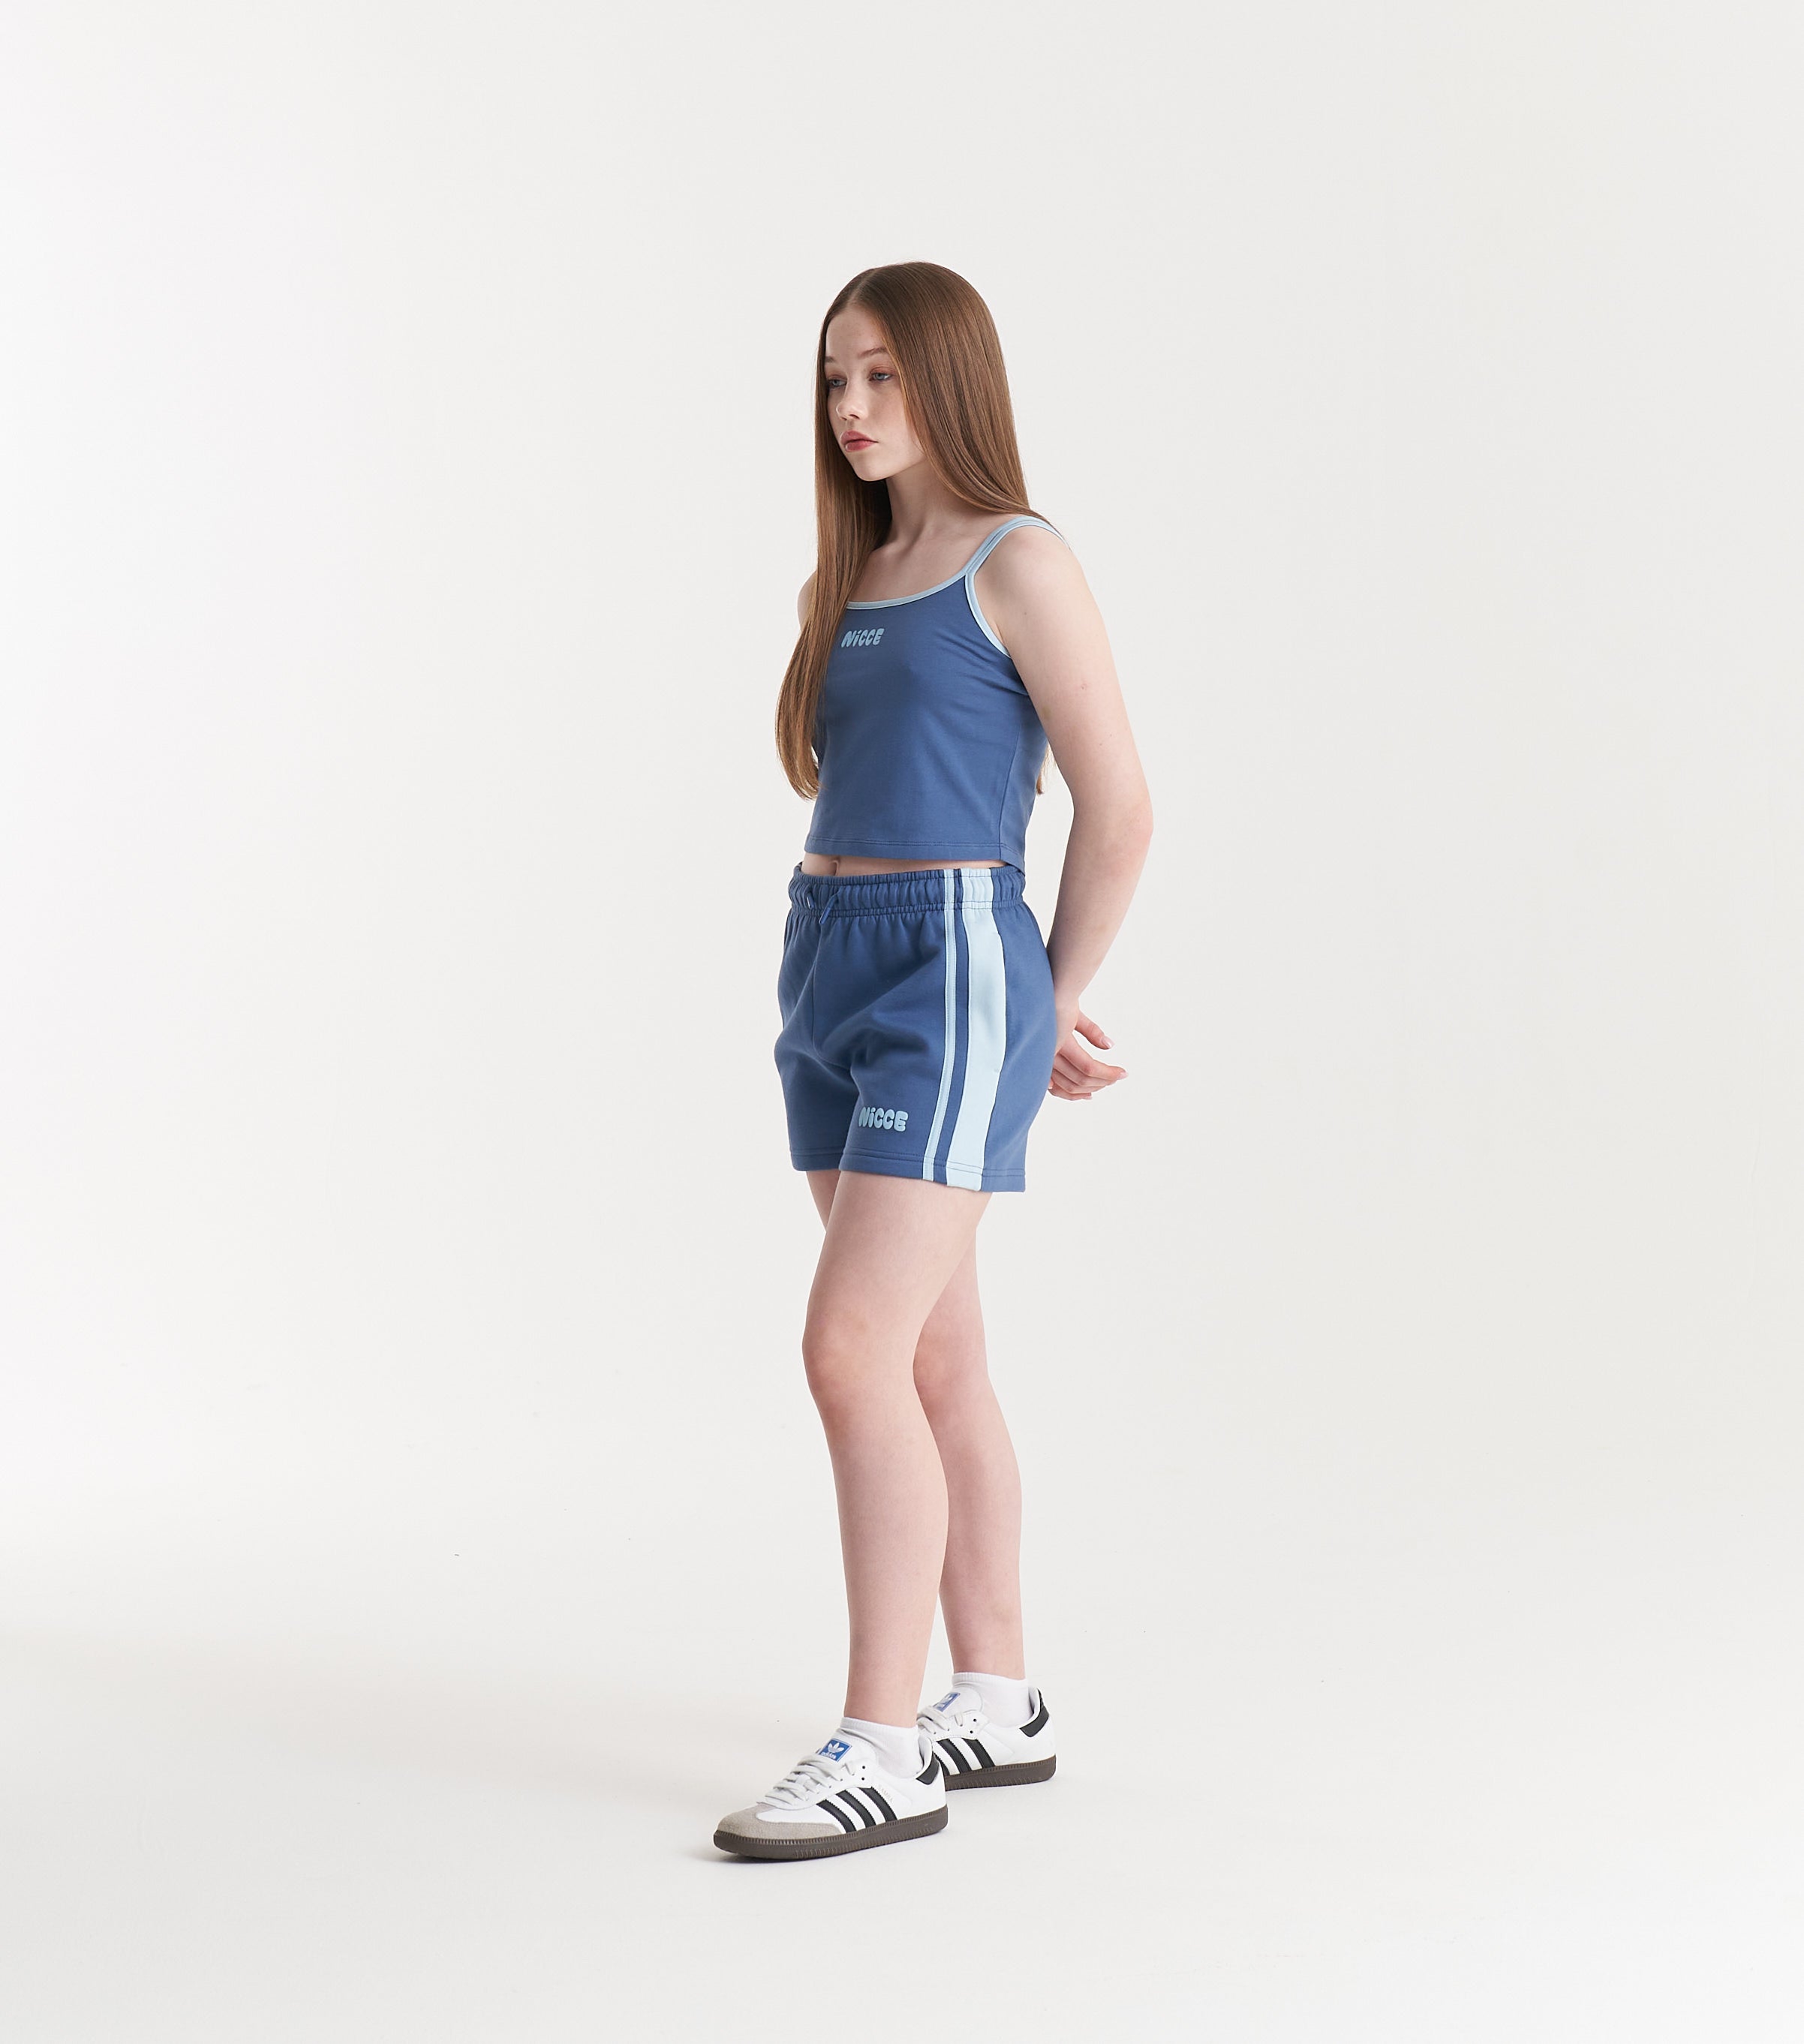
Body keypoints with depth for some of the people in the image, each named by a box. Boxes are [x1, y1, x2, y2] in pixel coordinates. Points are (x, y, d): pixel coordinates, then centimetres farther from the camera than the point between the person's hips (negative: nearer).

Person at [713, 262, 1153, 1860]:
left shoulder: (1019, 563, -6)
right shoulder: (847, 584, 16)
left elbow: (1120, 807, -7)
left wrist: (1053, 1009, 3)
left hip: (948, 977, -8)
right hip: (830, 966, 8)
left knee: (853, 1351, -15)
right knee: (936, 1366, 11)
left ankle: (883, 1752, -9)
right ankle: (1000, 1708, 20)